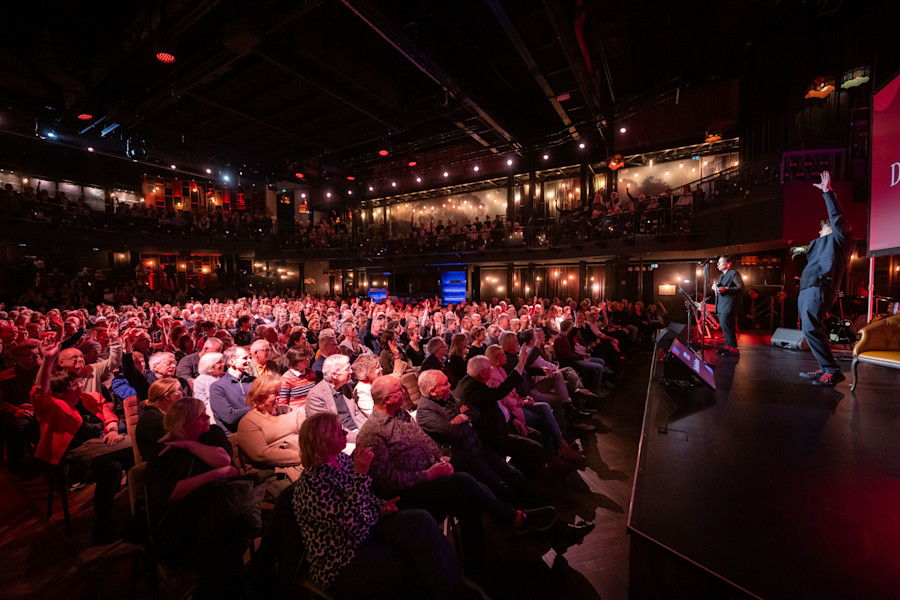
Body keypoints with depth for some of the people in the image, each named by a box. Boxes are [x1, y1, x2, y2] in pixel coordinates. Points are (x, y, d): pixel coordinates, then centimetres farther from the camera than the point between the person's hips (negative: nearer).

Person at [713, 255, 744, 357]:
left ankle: (734, 349, -6)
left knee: (725, 325, -13)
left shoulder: (734, 274, -8)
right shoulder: (721, 275, 22)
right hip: (721, 306, 9)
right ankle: (728, 346, 20)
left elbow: (741, 287, -18)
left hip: (729, 305, -9)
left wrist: (726, 289, -26)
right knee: (724, 325, 11)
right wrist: (716, 288, 9)